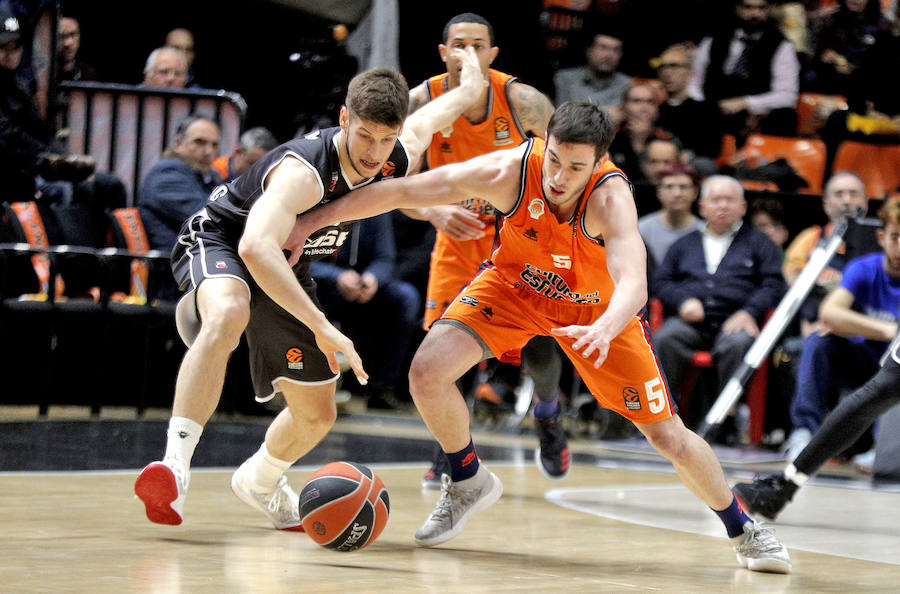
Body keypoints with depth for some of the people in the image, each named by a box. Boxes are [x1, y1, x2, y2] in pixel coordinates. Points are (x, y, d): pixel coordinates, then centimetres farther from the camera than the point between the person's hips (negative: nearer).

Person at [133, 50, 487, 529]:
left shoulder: (396, 159, -16)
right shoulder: (304, 170, -38)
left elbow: (425, 119, 9)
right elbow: (256, 247, -53)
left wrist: (469, 84, 30)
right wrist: (321, 327, -59)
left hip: (286, 272, 7)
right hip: (218, 242, -7)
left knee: (317, 415, 11)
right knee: (228, 317, -43)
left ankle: (258, 482, 44)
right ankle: (175, 465, -47)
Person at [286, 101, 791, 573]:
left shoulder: (611, 197, -38)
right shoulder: (509, 171, -32)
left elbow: (633, 283, -52)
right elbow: (401, 192, -23)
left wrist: (604, 330, -74)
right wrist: (313, 221, -20)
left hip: (597, 306, -2)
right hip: (516, 284, 2)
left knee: (669, 437, -3)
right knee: (427, 370, -20)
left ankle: (743, 529, 24)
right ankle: (469, 482, 8)